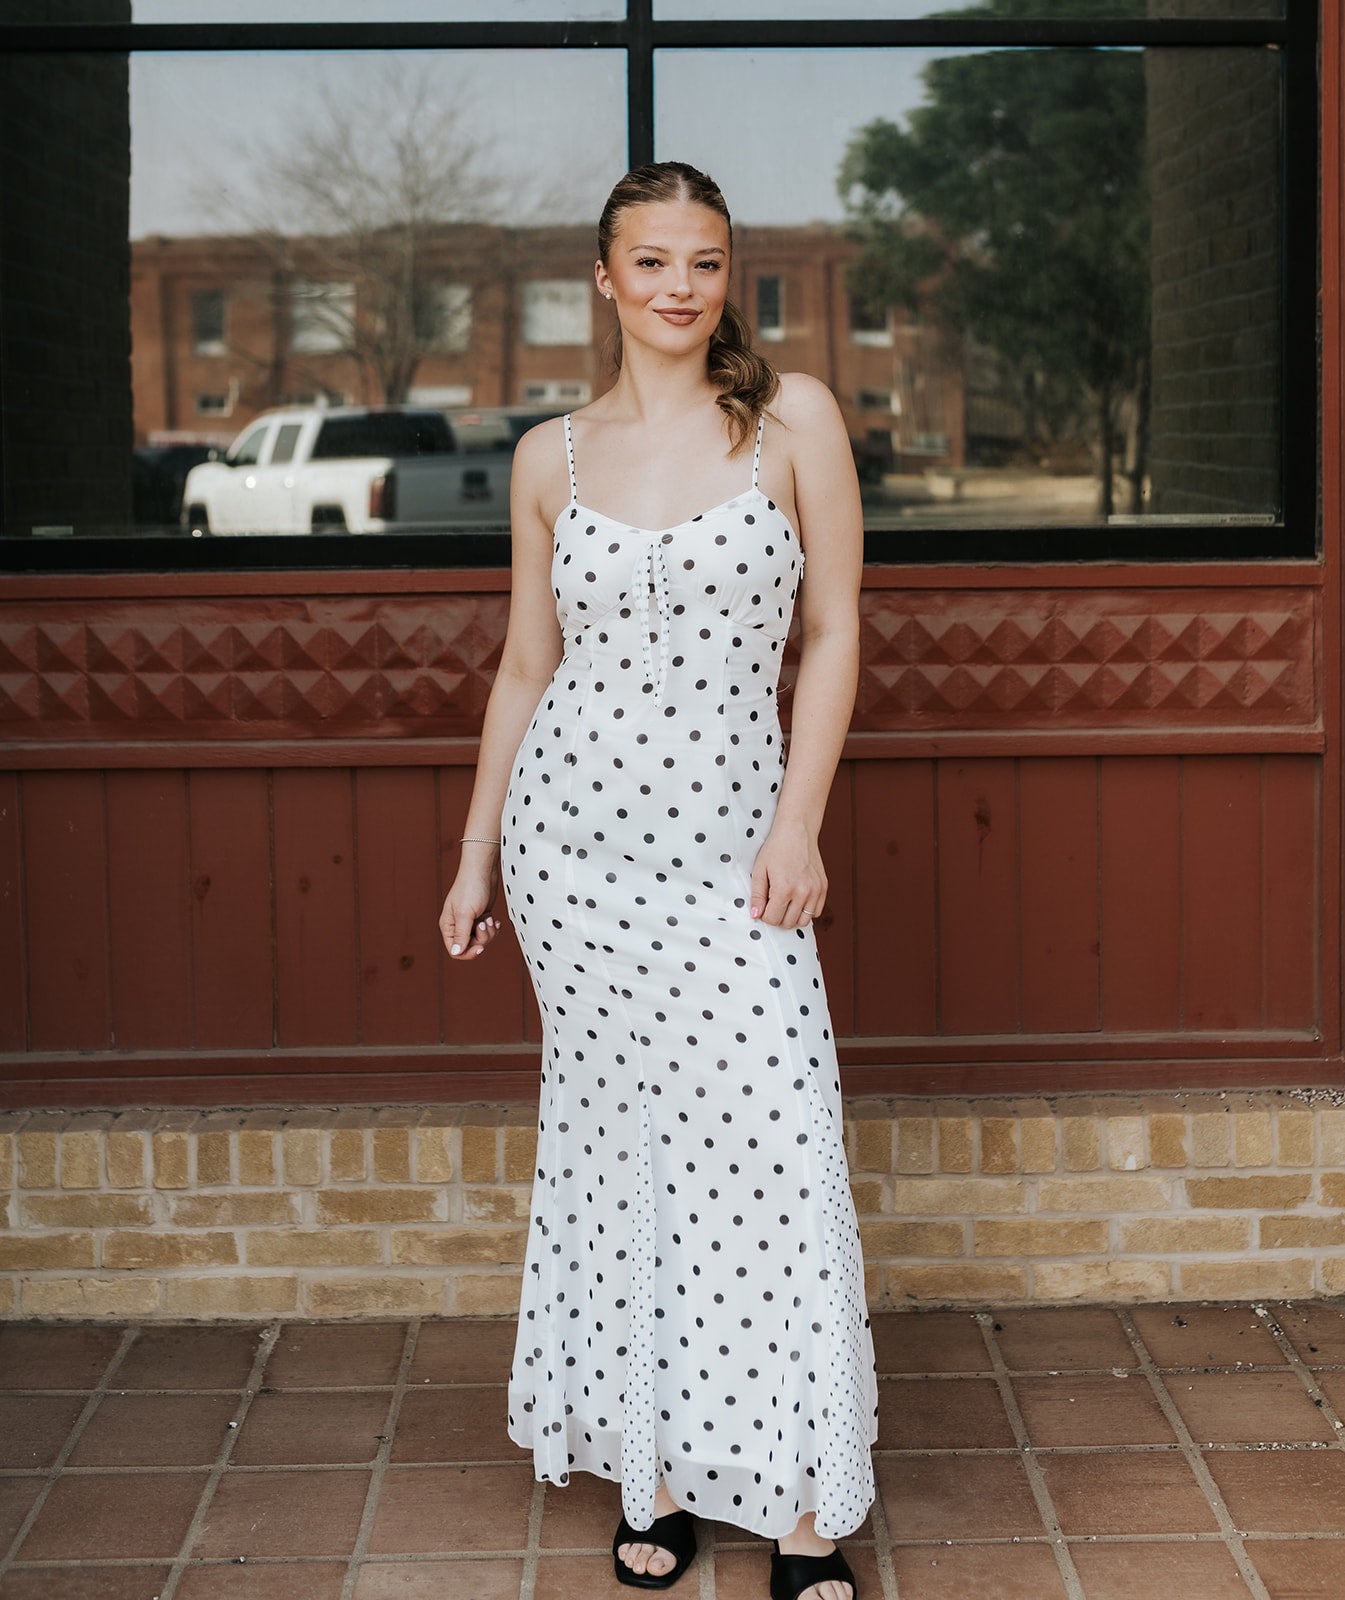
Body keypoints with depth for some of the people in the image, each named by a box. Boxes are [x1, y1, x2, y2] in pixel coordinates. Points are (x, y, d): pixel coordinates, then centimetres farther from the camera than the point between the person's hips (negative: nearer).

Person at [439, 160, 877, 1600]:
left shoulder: (794, 418, 1)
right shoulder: (553, 458, 7)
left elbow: (833, 632, 0)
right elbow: (526, 668, 13)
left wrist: (799, 823, -8)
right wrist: (474, 858, 13)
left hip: (731, 828, -1)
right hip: (576, 827, 2)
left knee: (772, 1148, -7)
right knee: (616, 1145, 6)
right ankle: (651, 1472, 19)